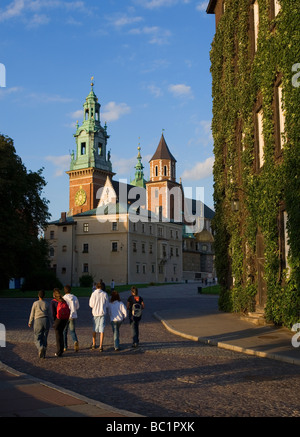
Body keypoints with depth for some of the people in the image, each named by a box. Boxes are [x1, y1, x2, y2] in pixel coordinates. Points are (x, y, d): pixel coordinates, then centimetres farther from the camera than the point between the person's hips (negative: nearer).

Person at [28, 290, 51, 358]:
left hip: (38, 322, -2)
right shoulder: (47, 304, 4)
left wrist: (30, 322, 16)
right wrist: (49, 325, 12)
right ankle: (43, 354, 9)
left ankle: (41, 348, -27)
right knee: (44, 339, 13)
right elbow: (49, 315, 4)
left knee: (37, 339, 2)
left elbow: (32, 314, 2)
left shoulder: (35, 303, -1)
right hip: (46, 321, 2)